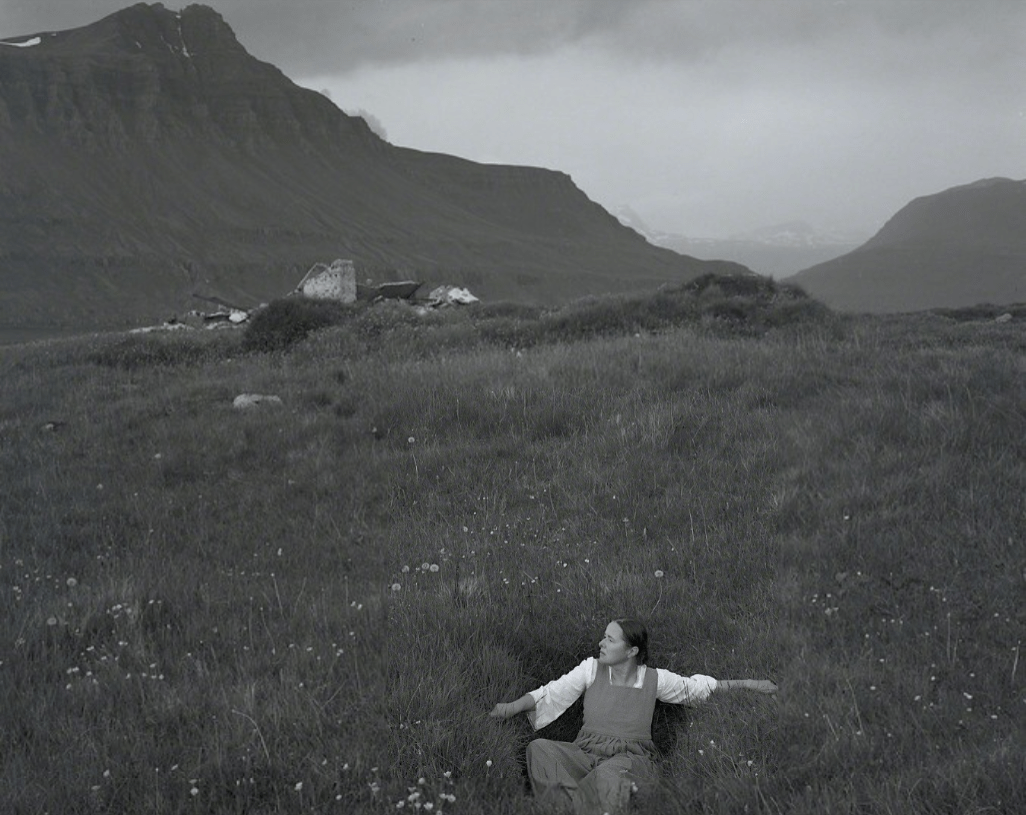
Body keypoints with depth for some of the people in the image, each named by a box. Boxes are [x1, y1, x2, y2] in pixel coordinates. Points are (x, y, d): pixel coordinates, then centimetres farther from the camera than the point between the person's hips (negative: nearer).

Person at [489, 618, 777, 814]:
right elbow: (552, 693, 4)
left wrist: (747, 684, 16)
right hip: (586, 751, 2)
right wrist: (513, 706, -10)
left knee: (610, 773, -41)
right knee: (539, 749, -29)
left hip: (631, 757, -2)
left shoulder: (654, 679, 6)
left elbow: (695, 688, 17)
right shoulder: (591, 669, 7)